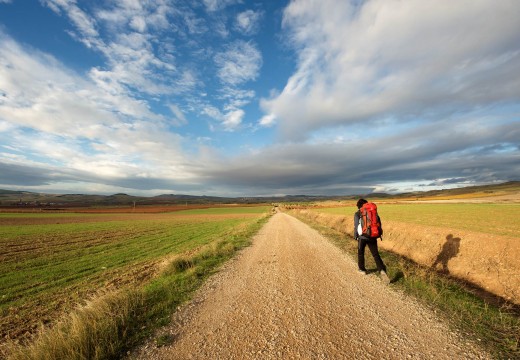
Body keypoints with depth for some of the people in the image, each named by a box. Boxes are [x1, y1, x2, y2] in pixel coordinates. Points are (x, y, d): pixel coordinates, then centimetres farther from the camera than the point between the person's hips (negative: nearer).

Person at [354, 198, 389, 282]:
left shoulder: (357, 214, -6)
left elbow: (356, 226, -10)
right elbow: (379, 223, 6)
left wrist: (355, 236, 4)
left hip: (362, 237, -3)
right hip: (372, 237, 3)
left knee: (361, 253, 18)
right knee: (376, 254, 7)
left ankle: (362, 269, 31)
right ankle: (382, 270, -13)